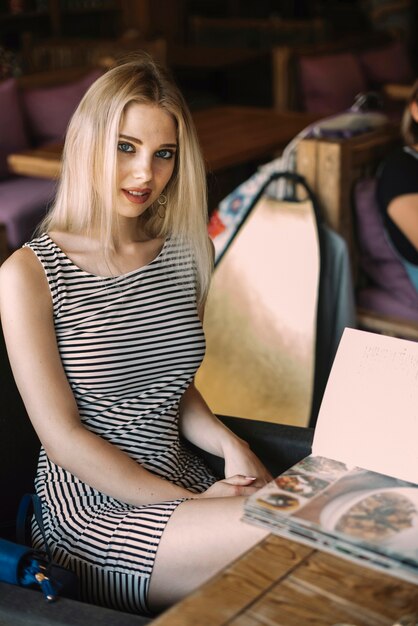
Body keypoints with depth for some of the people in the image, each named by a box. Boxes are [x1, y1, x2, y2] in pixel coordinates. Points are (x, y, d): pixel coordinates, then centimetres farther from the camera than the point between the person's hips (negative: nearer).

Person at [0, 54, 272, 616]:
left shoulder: (181, 254, 6)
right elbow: (63, 437, -12)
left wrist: (229, 444, -4)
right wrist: (191, 504, -14)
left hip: (186, 487, 6)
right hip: (95, 509, -6)